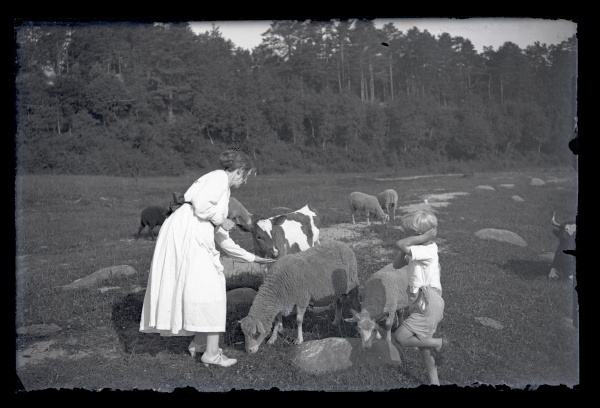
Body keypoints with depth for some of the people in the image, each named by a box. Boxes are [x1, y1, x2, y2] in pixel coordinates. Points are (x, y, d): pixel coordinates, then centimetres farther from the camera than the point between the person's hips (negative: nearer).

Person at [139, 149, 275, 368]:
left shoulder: (223, 191, 26)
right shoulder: (219, 177, -1)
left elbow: (222, 239, 28)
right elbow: (200, 204, -20)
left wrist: (251, 257, 31)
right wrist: (221, 220, -3)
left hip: (194, 240, 10)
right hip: (185, 233, -10)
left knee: (210, 289, 15)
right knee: (209, 290, -4)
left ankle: (198, 342, 24)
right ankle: (211, 353, 1)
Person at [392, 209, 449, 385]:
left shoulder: (428, 251, -20)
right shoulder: (419, 250, 9)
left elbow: (400, 244, -31)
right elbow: (397, 264, 10)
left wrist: (423, 237, -24)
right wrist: (405, 252, -5)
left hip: (428, 306, -10)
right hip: (422, 305, 10)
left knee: (401, 337, -15)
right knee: (422, 344, 16)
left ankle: (438, 344, 2)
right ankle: (434, 381, 28)